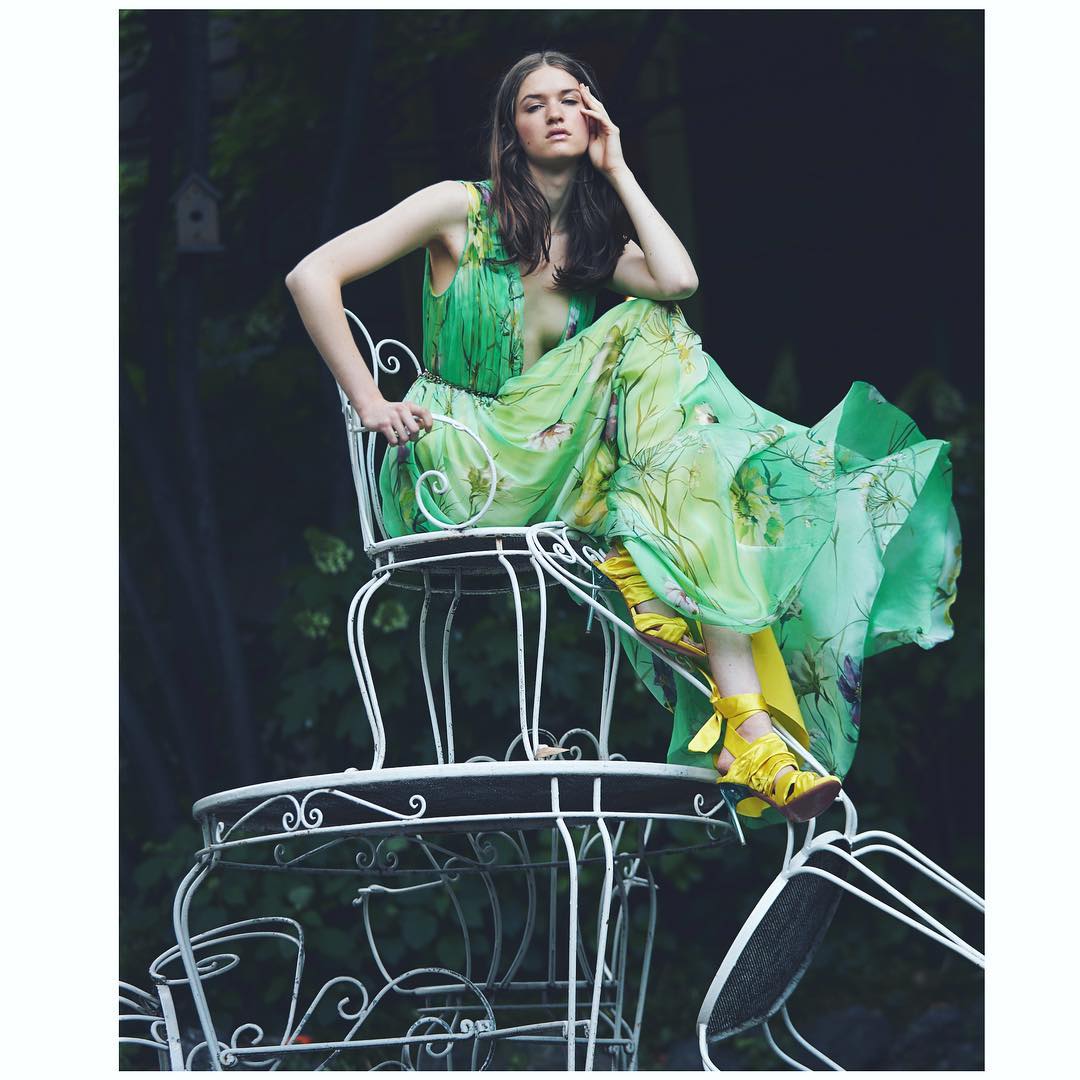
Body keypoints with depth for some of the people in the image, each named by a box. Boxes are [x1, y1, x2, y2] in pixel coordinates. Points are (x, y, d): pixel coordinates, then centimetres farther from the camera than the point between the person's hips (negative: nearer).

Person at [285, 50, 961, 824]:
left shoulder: (596, 241, 19)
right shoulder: (463, 211, 4)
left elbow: (679, 279, -6)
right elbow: (313, 276, -3)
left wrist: (617, 170, 4)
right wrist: (369, 403, -10)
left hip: (558, 465, 5)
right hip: (459, 469, -5)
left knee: (686, 460, -25)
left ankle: (747, 727, -37)